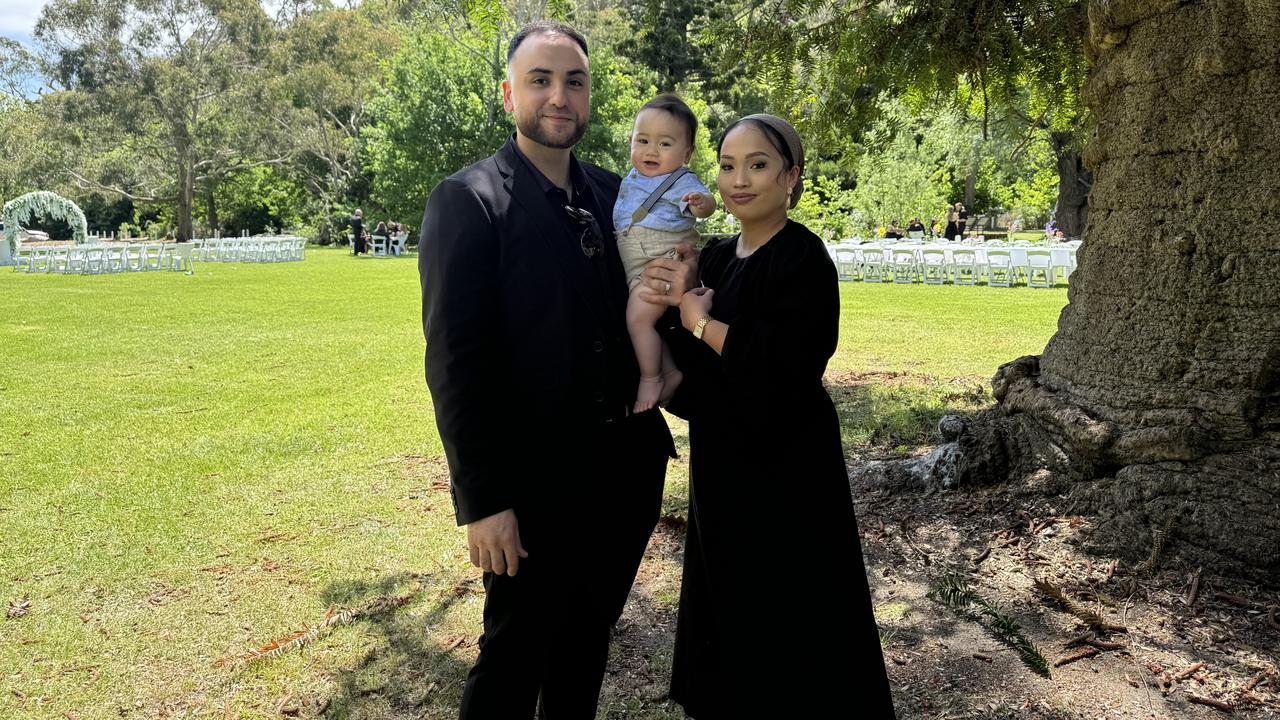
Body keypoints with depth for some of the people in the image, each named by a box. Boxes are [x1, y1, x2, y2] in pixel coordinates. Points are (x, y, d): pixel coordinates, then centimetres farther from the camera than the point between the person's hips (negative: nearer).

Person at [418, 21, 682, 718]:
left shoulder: (615, 194, 7)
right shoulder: (468, 199, -11)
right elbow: (454, 361, -15)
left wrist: (673, 291, -9)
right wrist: (483, 501, -17)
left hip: (626, 473, 6)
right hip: (534, 486, -6)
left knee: (586, 649, 21)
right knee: (514, 662, 10)